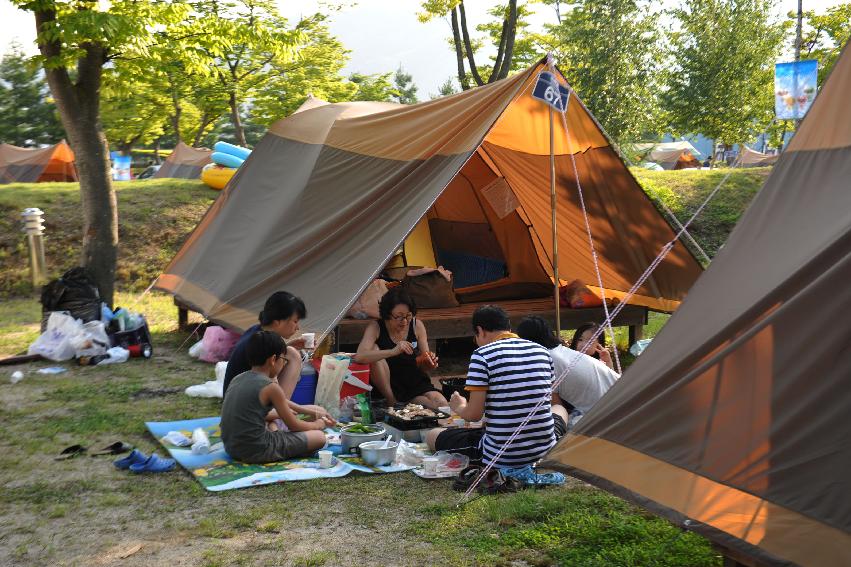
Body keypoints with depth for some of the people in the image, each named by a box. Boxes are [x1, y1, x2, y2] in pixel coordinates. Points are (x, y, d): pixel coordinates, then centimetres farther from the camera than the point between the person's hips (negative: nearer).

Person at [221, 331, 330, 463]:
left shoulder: (237, 379, 8)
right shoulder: (271, 387, -12)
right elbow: (294, 426, -3)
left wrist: (283, 414, 35)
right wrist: (319, 424, 17)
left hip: (231, 448, 7)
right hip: (256, 451, -7)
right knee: (319, 437, -2)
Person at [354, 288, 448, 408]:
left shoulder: (417, 325, -3)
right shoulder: (375, 327, -12)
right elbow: (359, 357, -29)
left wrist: (429, 362, -20)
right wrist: (394, 351, -40)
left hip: (416, 383, 2)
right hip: (388, 387, -2)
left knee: (443, 406, -25)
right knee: (374, 350, -26)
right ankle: (391, 401, -17)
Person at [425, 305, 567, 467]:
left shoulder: (482, 355, -10)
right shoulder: (542, 351, 6)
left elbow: (474, 414, -12)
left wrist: (459, 407, 12)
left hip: (501, 457, -4)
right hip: (544, 451, 5)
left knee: (432, 436, 18)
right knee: (559, 410, 39)